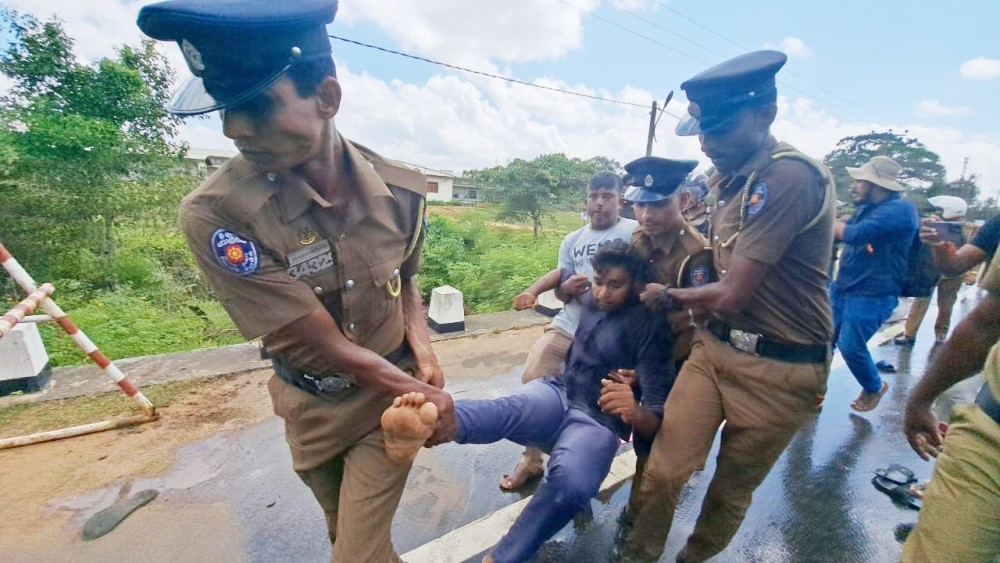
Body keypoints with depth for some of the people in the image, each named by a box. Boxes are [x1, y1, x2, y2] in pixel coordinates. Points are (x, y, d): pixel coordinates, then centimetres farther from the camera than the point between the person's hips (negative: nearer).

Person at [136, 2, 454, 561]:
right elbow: (326, 347, -24)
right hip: (312, 407, 0)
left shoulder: (400, 189, -16)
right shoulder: (215, 214, -25)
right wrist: (425, 393, -15)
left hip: (391, 394, 0)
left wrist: (423, 351, -13)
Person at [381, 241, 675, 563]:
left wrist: (634, 412, -33)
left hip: (598, 421, -3)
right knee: (515, 408, -34)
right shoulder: (586, 301, 10)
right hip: (556, 393, 3)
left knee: (571, 482, -37)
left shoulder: (650, 326, -5)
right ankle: (428, 426, -61)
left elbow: (657, 418, -12)